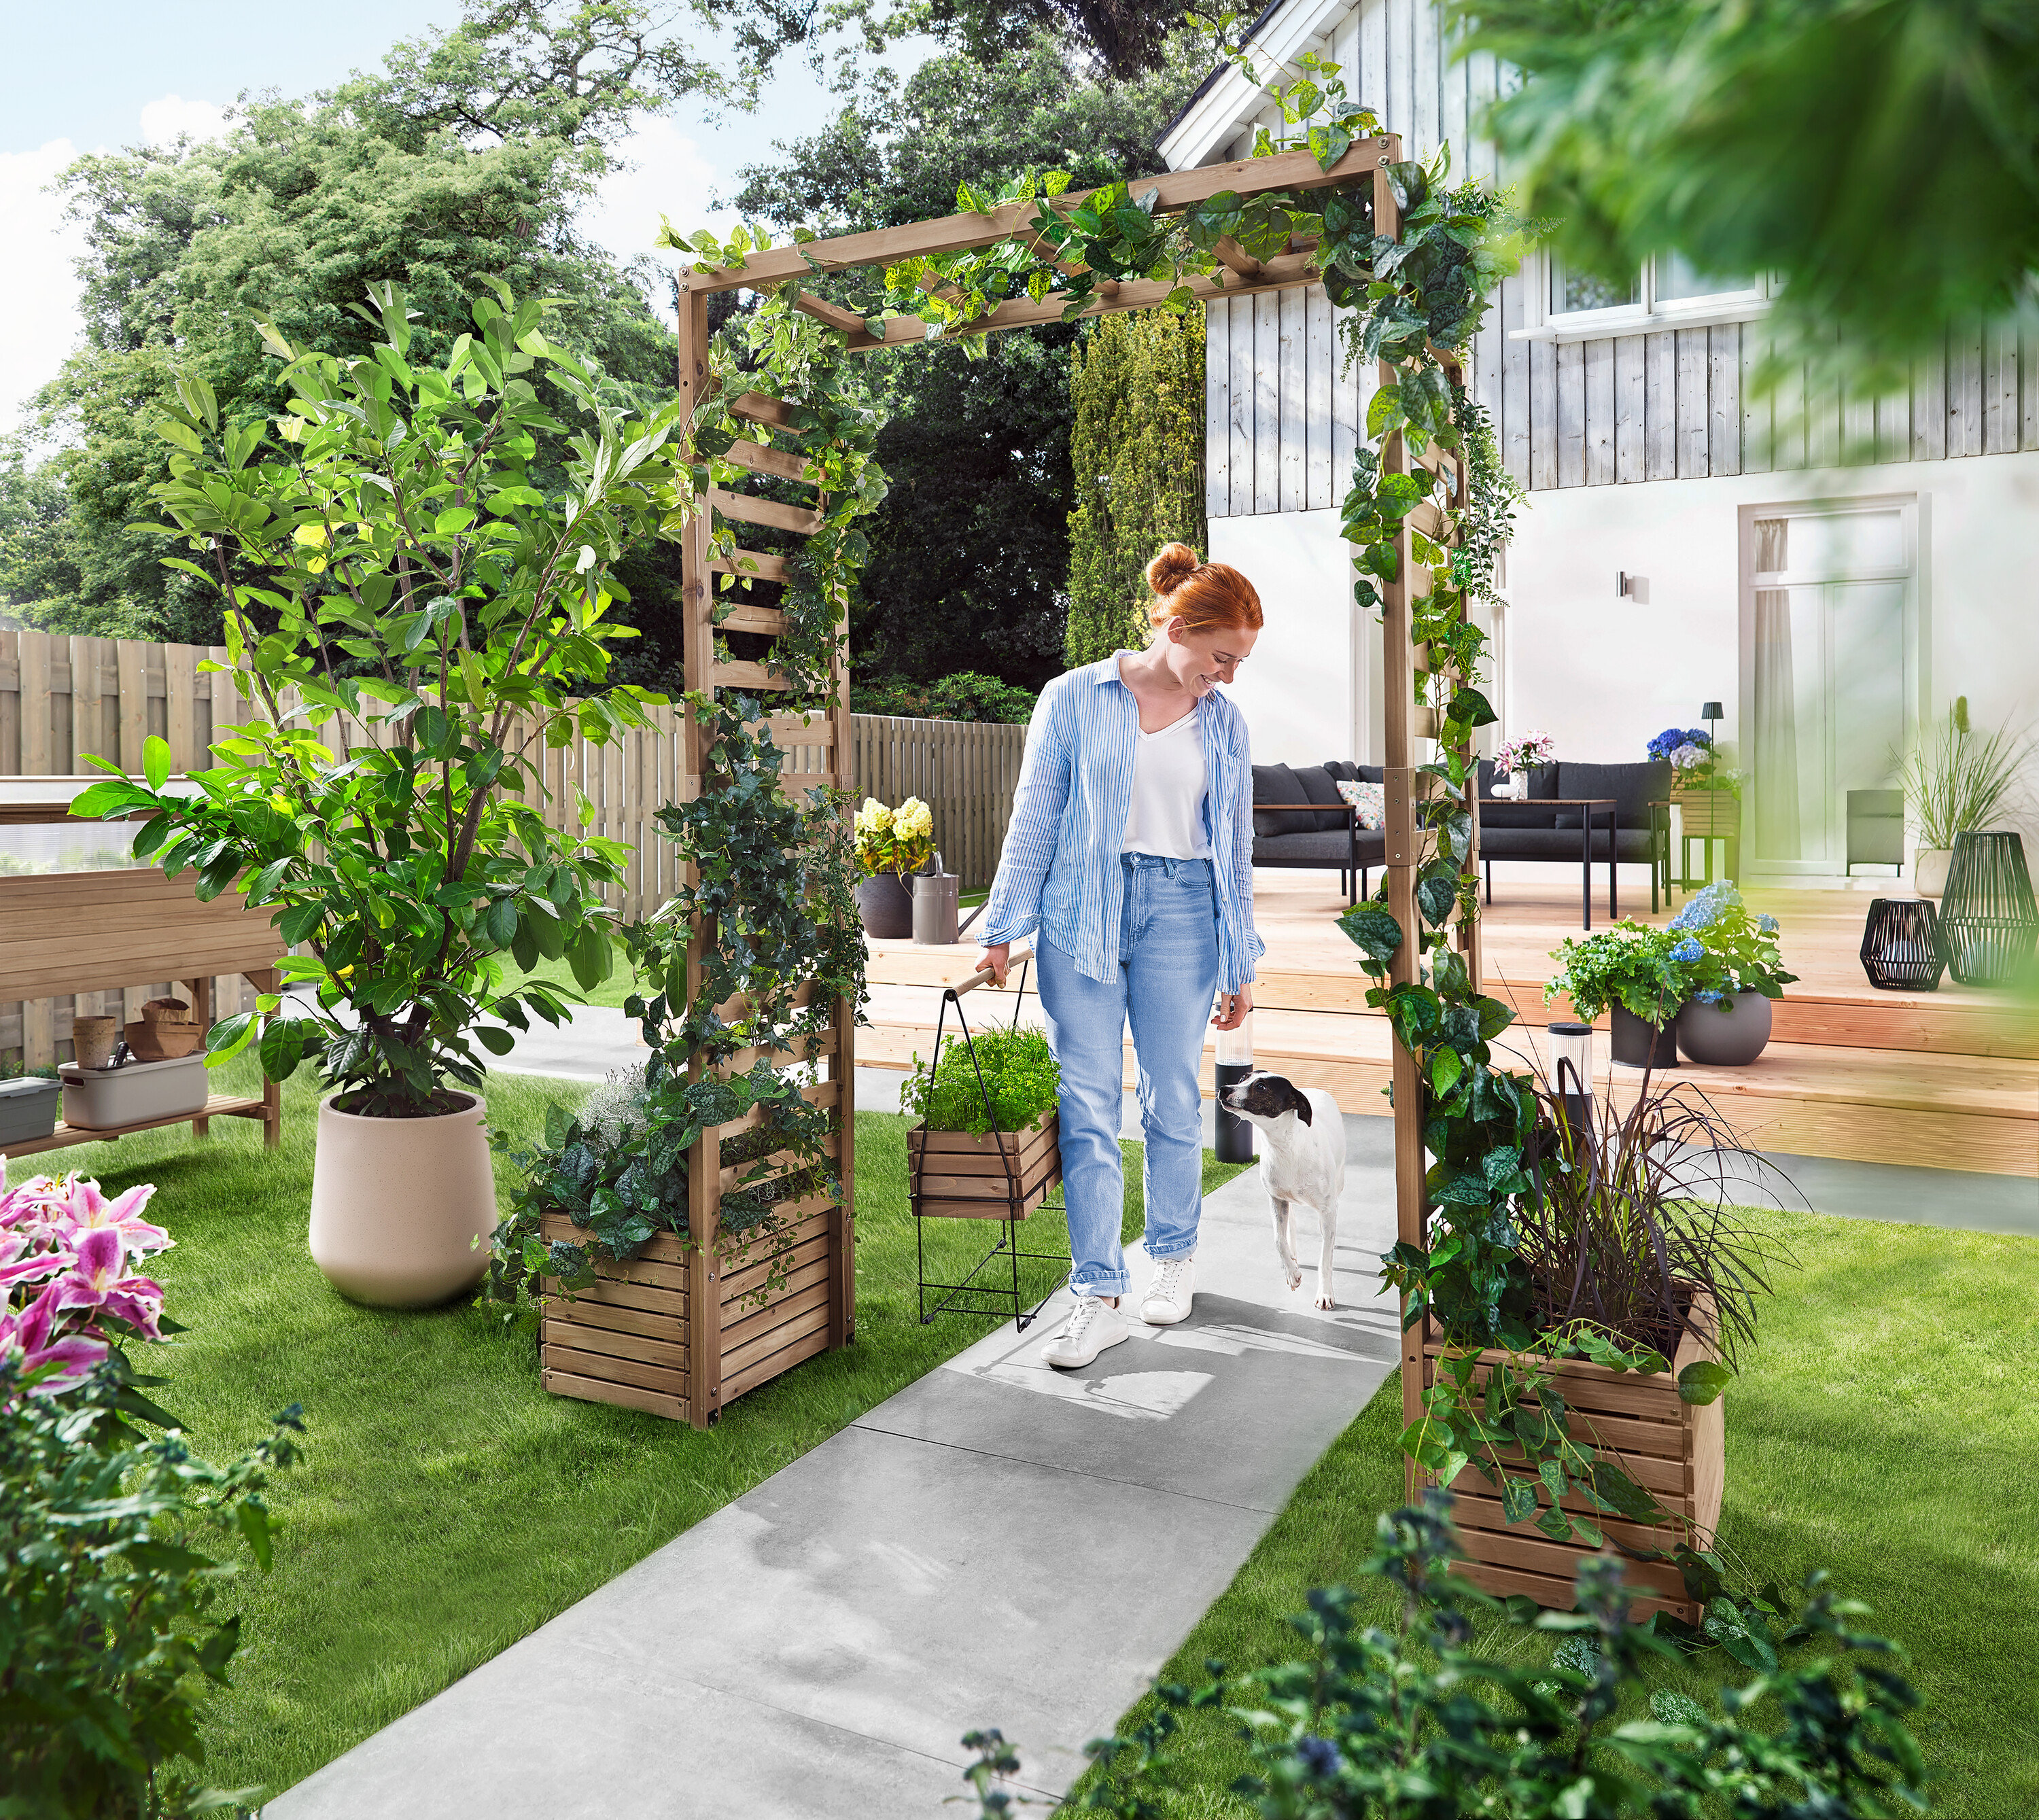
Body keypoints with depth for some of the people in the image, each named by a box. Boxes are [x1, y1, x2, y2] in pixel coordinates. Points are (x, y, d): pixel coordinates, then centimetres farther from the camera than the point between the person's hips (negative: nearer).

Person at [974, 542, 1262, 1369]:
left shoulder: (1223, 723, 10)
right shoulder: (1075, 699, 1)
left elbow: (1234, 850, 14)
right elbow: (1033, 820, 4)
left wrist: (1240, 966, 13)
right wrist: (1003, 929, 2)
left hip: (1180, 909, 2)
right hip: (1082, 914, -2)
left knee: (1173, 1098, 7)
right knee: (1088, 1105, -3)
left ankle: (1174, 1256, 29)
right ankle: (1100, 1297, 3)